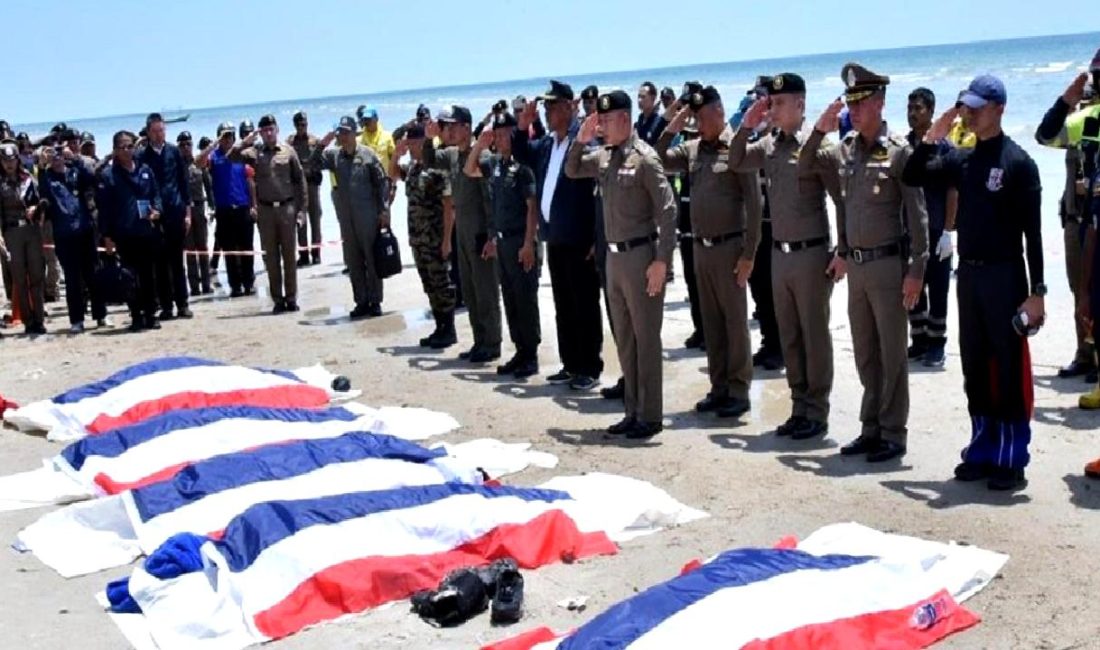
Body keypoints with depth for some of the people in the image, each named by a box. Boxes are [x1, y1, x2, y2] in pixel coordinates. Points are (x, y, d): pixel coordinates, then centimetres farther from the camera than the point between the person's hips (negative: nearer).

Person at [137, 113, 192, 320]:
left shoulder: (174, 151, 5)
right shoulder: (141, 156, 0)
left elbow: (184, 181, 7)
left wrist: (187, 212, 4)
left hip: (176, 213, 1)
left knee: (177, 261, 6)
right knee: (161, 263, 3)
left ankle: (182, 304, 11)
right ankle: (166, 306, 8)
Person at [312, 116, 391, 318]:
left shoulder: (367, 154, -4)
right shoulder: (334, 155, 5)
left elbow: (382, 182, -3)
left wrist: (384, 210, -7)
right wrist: (322, 145, -17)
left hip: (368, 217, -4)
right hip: (346, 218, 4)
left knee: (372, 259, 2)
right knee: (353, 262, 8)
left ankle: (375, 302, 8)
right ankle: (361, 302, 16)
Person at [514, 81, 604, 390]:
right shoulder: (547, 143, 11)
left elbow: (600, 187, -16)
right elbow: (522, 155, 29)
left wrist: (596, 238, -19)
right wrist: (523, 125, 10)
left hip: (579, 239, -8)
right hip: (555, 239, 8)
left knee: (584, 306, 1)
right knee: (563, 307, 14)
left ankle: (589, 368, 8)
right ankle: (570, 364, 24)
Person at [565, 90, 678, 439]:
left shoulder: (644, 157, -13)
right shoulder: (604, 156, 8)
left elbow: (667, 210, -15)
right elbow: (571, 171, 24)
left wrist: (662, 260, -20)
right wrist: (580, 140, 5)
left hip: (641, 254, -8)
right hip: (614, 255, 8)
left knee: (646, 337, 0)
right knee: (624, 338, 13)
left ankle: (650, 416, 7)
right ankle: (633, 411, 23)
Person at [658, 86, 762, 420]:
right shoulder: (693, 149, 8)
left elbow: (753, 204, -10)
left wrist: (749, 254, -13)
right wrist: (672, 129, -2)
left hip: (729, 247, -6)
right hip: (701, 247, 6)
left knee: (735, 320, 1)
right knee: (711, 321, 11)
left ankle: (738, 390, 9)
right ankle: (719, 387, 20)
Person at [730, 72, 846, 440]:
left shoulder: (818, 145, -11)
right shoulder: (769, 145, 6)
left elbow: (842, 200, -10)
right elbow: (735, 163, 16)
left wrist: (843, 252, -13)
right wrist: (747, 126, 1)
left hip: (811, 254, -6)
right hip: (779, 254, 7)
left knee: (814, 336, 3)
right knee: (789, 337, 12)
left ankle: (817, 414, 12)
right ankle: (799, 408, 23)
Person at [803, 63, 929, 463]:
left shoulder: (898, 151, -10)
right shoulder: (845, 149, 7)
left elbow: (917, 214, -11)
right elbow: (804, 169, 17)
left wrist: (916, 271, -14)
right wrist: (819, 130, 2)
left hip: (888, 265, -6)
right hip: (856, 265, 6)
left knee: (891, 354, 2)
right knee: (864, 353, 13)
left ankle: (893, 434, 11)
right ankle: (871, 429, 24)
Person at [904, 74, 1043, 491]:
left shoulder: (1018, 162, -9)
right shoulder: (961, 159, 8)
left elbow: (1032, 231, -11)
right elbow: (913, 178, 8)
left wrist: (1036, 291, -14)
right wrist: (932, 138, -4)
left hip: (1004, 274, -6)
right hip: (968, 273, 6)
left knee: (1010, 369, -1)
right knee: (975, 367, 11)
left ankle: (1012, 460, 5)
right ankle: (983, 450, 21)